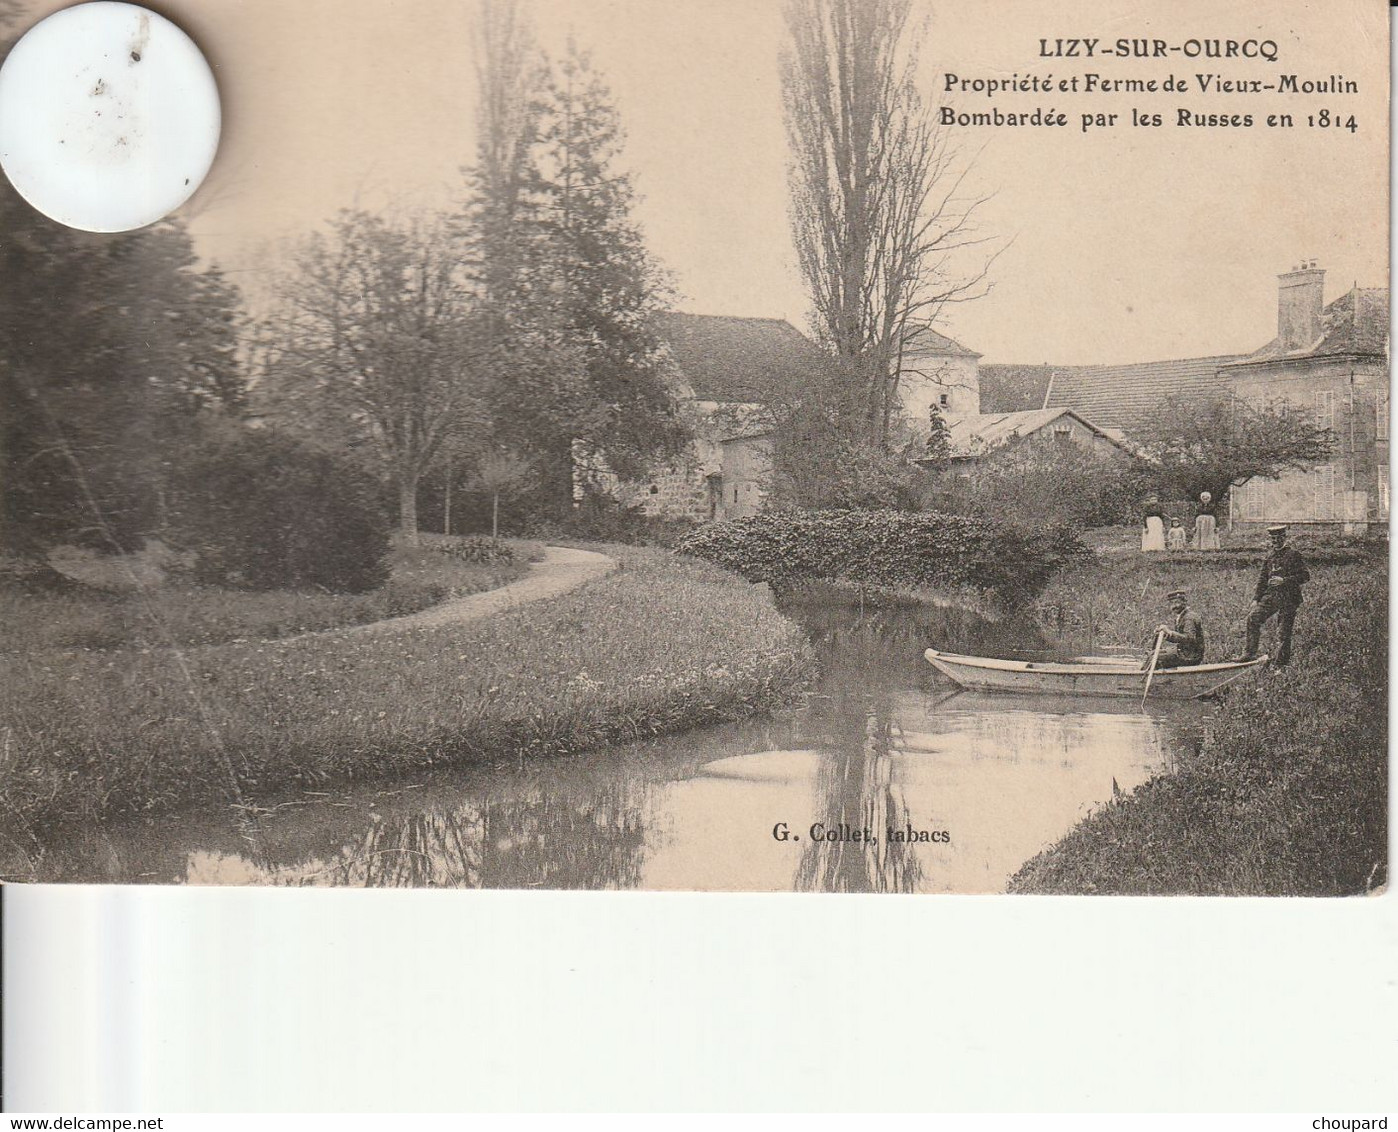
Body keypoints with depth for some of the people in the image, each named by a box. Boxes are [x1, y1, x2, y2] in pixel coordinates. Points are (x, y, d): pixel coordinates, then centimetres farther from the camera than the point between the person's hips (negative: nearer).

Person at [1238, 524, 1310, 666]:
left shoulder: (1293, 556, -2)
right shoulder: (1269, 558, 15)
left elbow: (1306, 576, -9)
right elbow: (1262, 580, 19)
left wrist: (1284, 580, -19)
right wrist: (1256, 599, 10)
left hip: (1289, 598, -5)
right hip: (1271, 595, 5)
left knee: (1284, 631, -3)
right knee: (1253, 617, -13)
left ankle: (1283, 660, 6)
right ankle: (1250, 653, -11)